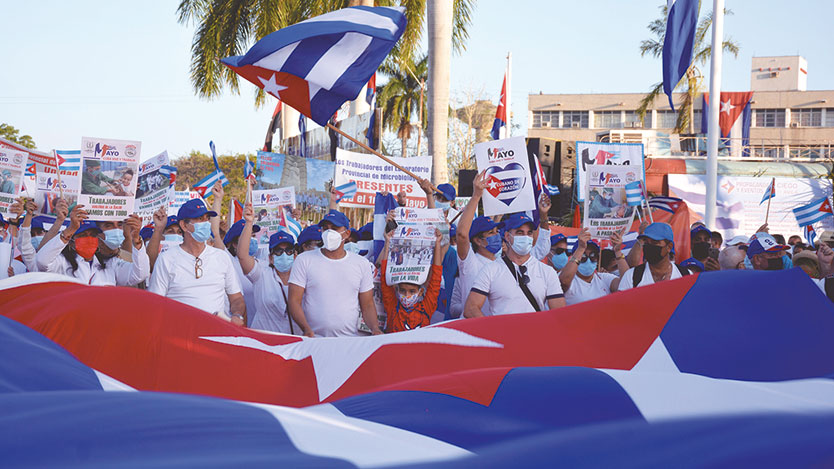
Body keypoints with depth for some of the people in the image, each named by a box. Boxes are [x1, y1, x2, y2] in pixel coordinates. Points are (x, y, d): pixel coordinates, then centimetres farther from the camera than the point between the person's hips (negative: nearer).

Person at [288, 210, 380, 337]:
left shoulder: (362, 264, 14)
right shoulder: (304, 260, 7)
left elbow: (367, 305, 16)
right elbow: (294, 301, 2)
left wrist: (375, 328, -4)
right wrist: (306, 329, -15)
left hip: (350, 337, 2)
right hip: (313, 339, -2)